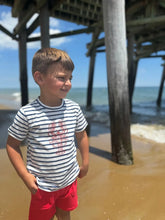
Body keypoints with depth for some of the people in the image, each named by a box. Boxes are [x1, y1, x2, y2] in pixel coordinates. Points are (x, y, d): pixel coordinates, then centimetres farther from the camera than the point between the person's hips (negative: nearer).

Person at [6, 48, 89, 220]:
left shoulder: (74, 108, -9)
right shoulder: (27, 114, -20)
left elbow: (81, 135, 5)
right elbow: (12, 144, -9)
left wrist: (85, 163, 9)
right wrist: (25, 175, -11)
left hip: (69, 179, 3)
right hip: (42, 185, -3)